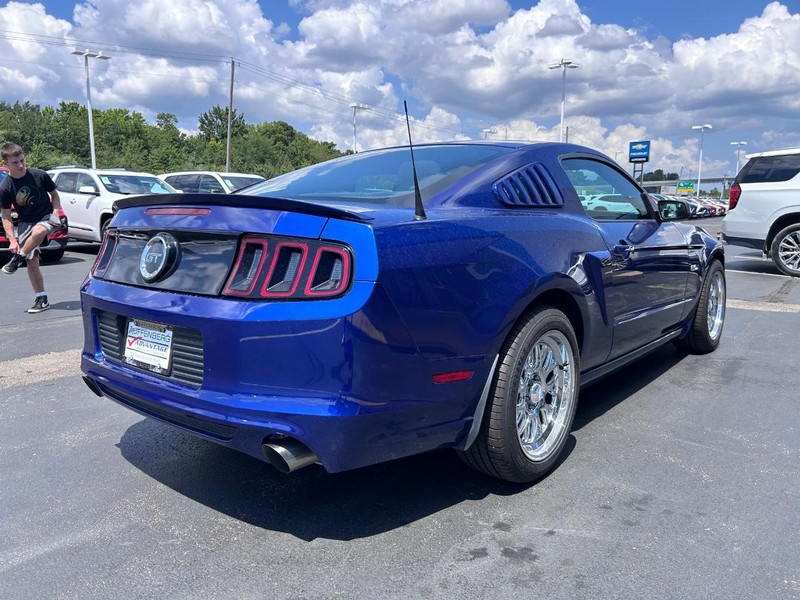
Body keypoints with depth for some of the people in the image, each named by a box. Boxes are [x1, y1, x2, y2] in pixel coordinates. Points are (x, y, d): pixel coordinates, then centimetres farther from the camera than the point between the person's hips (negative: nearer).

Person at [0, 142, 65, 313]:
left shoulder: (40, 175, -11)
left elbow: (54, 195, 6)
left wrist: (55, 214, -10)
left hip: (47, 217, -2)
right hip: (25, 222, 2)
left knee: (38, 231, -39)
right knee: (32, 262, -3)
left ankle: (17, 259, -15)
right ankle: (42, 299, 8)